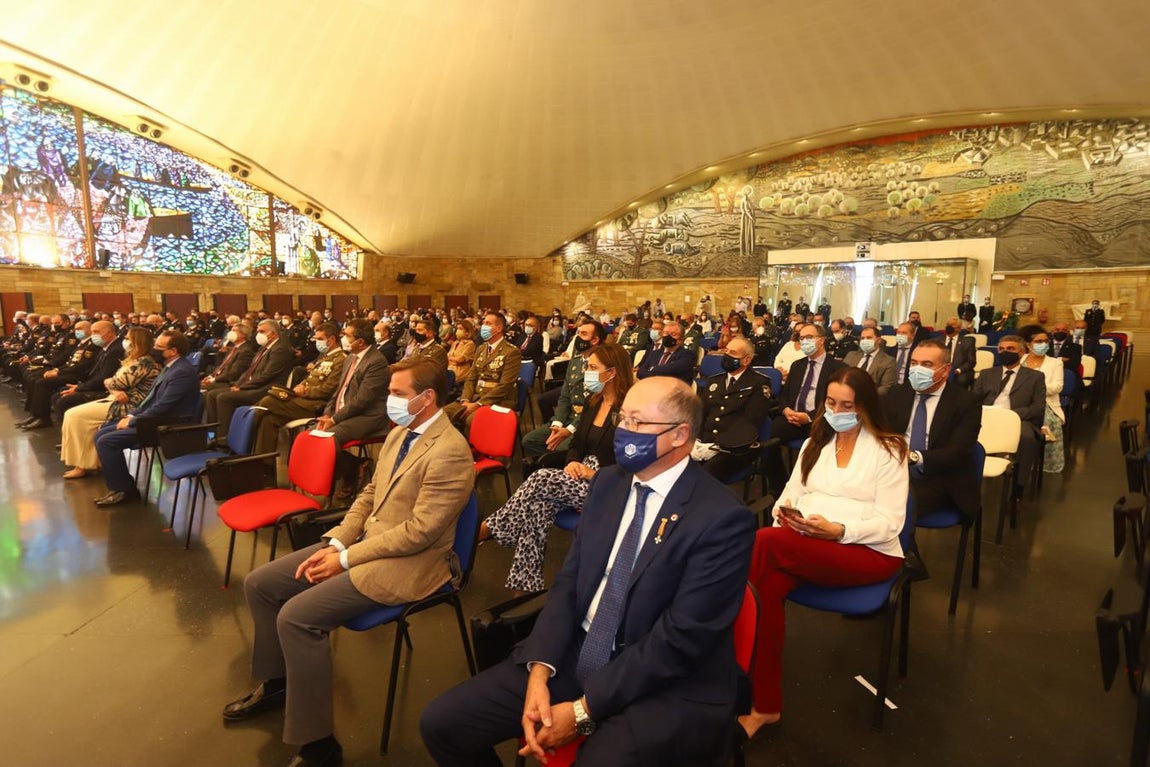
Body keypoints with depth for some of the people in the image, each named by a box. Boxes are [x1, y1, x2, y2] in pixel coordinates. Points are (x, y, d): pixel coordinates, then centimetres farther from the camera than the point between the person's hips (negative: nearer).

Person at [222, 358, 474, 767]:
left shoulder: (450, 452, -22)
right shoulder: (399, 433, 7)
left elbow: (418, 531, -24)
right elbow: (369, 495, 14)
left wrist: (346, 559, -16)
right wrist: (334, 542, -1)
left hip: (405, 563, -9)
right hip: (364, 540, 10)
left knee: (297, 616, -21)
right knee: (259, 583, 8)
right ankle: (277, 682, 31)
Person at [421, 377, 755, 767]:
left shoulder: (723, 518, -17)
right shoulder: (608, 482, 3)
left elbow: (681, 638, -19)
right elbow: (569, 582, 3)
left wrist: (584, 709, -16)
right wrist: (539, 672, -10)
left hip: (668, 689, -5)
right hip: (576, 654, 5)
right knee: (441, 722, -2)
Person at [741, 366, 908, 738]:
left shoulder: (888, 449, 0)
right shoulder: (814, 443, 16)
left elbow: (890, 523, -7)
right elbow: (792, 493, 12)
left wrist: (838, 530, -23)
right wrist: (785, 513, -11)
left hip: (869, 553, -4)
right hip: (807, 545, 5)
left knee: (765, 540, -31)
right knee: (770, 584, -31)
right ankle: (766, 705, -18)